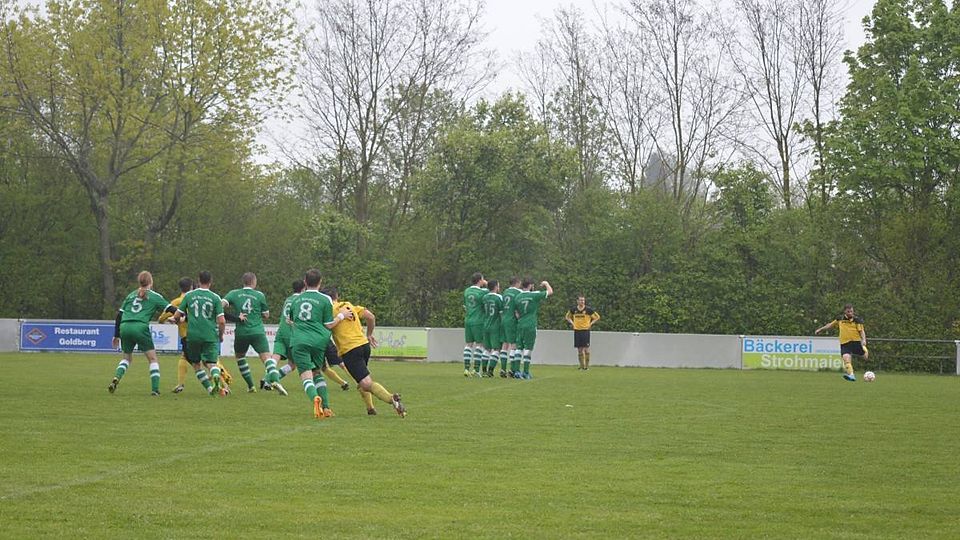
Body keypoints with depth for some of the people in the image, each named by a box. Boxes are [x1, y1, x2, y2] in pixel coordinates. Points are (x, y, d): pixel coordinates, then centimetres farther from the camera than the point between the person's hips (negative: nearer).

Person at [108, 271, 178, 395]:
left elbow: (119, 315, 20)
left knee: (127, 358, 23)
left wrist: (116, 335, 24)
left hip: (124, 327, 5)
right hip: (140, 327, -5)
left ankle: (116, 378, -1)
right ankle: (155, 389, -3)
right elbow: (171, 309, 6)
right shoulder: (154, 296, 10)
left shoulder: (131, 295, 23)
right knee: (153, 358, 6)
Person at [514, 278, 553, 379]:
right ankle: (526, 372, 0)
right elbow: (550, 291, 6)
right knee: (528, 349, -1)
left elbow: (517, 313, 9)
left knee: (519, 348, 7)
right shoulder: (535, 295, -6)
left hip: (520, 325, 4)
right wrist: (546, 284, 24)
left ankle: (516, 371, 2)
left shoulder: (518, 297, 6)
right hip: (530, 326, -4)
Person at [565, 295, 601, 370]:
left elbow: (597, 317, 5)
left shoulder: (588, 309, -4)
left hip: (585, 330, -3)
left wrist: (591, 323, -4)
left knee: (586, 348, -7)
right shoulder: (573, 309, 4)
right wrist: (572, 323, 7)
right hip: (577, 330, 3)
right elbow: (567, 317, 22)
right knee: (579, 349, 5)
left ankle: (587, 365, 0)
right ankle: (582, 365, 12)